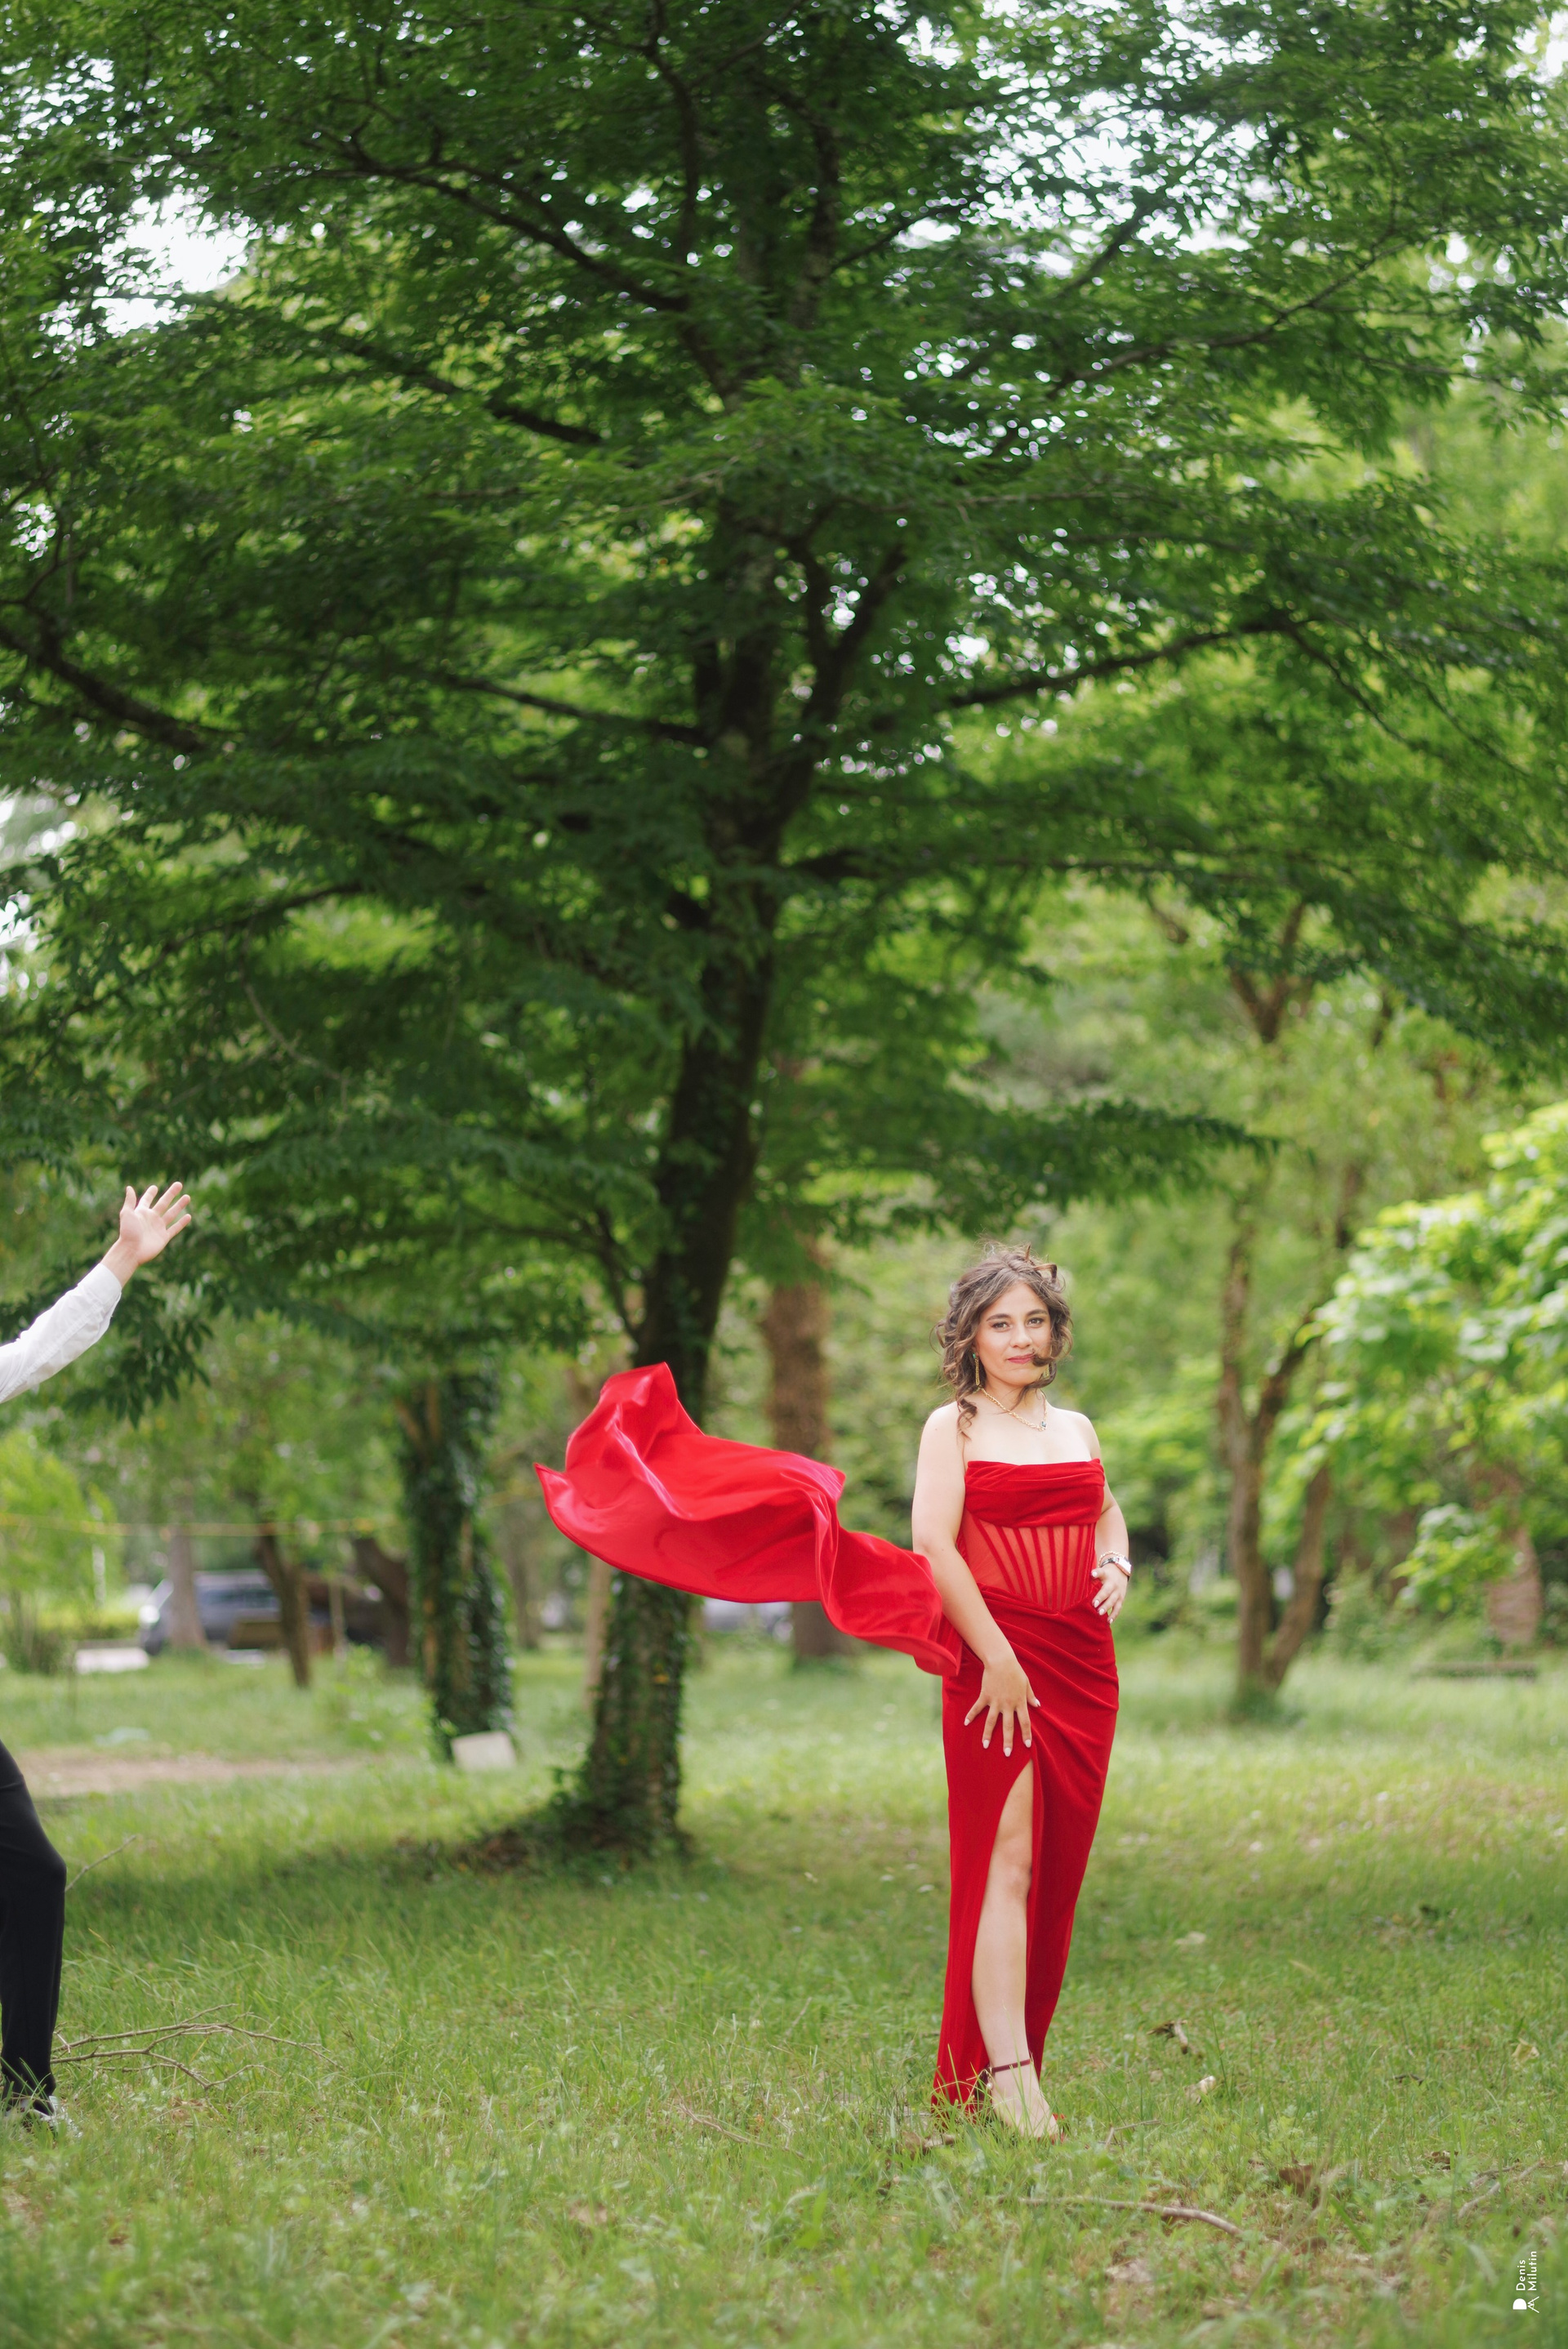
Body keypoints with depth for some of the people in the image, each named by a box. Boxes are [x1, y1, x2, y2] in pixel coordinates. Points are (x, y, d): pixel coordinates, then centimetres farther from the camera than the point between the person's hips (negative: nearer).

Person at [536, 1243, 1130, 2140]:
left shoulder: (1078, 1429, 17)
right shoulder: (954, 1426, 1)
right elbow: (935, 1545, -10)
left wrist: (1117, 1565, 11)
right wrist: (998, 1656, -16)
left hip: (1083, 1662, 6)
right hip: (995, 1660, -6)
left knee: (1058, 1865, 5)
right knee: (1007, 1859, -12)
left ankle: (1010, 2055, 14)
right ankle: (1006, 2074, -16)